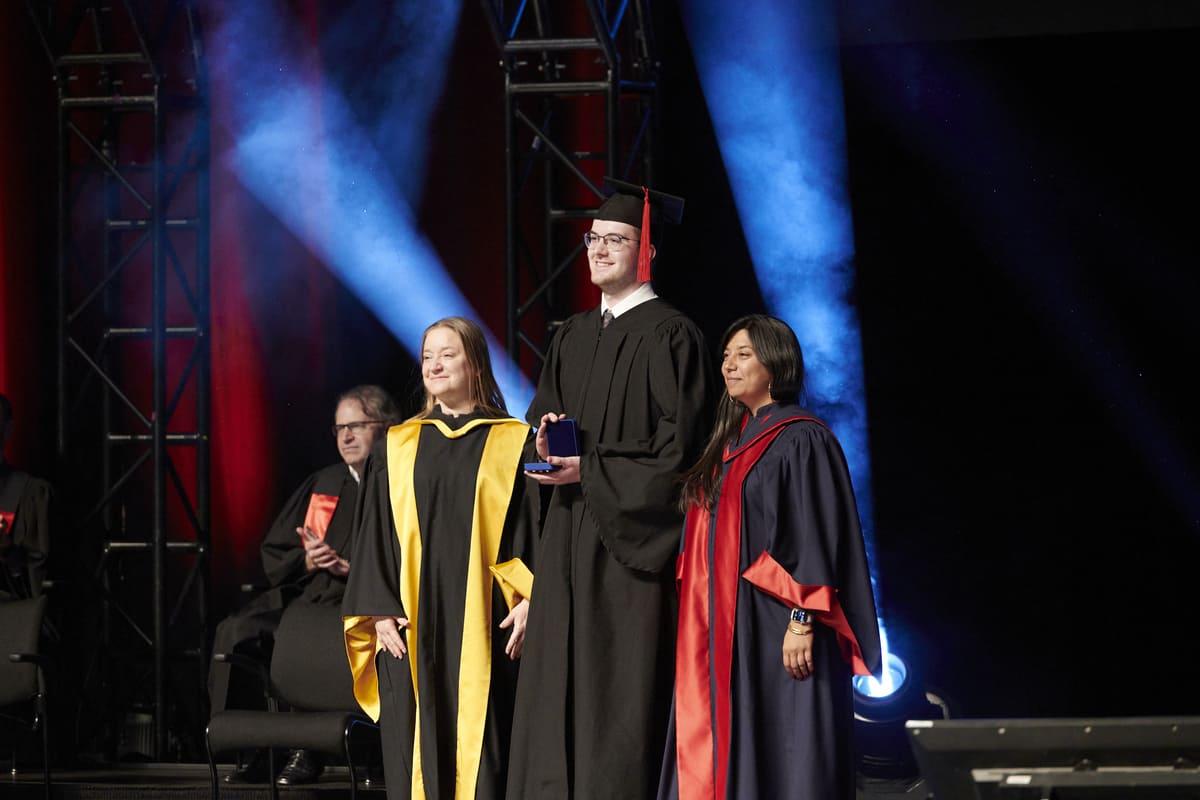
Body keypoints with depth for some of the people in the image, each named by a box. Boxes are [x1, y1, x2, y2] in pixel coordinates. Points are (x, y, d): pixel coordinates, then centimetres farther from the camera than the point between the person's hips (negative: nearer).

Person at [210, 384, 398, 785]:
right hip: (304, 597, 6)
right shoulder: (321, 484, 22)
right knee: (236, 631, -21)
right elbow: (273, 555, 19)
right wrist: (307, 560, -2)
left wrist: (348, 566, -17)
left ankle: (307, 752, -22)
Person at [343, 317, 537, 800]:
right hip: (411, 629, 2)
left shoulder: (512, 445, 5)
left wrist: (531, 601, -12)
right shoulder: (397, 448, 12)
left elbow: (534, 530, 1)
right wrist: (380, 611, -1)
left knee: (481, 749, -5)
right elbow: (374, 538, 10)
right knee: (416, 756, 0)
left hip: (481, 628, -2)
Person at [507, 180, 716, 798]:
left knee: (623, 684, -7)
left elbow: (678, 443, -13)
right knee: (561, 676, 5)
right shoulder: (573, 336, 16)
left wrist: (592, 470, -15)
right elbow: (541, 412, 21)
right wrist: (546, 442, -3)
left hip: (632, 532, -7)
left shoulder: (669, 335, -6)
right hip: (569, 537, 7)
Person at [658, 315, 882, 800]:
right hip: (720, 635, 8)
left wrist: (803, 620, -21)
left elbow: (818, 537, -13)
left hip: (773, 630, -8)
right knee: (720, 758, 4)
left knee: (779, 760, -7)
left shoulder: (802, 440, -7)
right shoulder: (730, 442, 17)